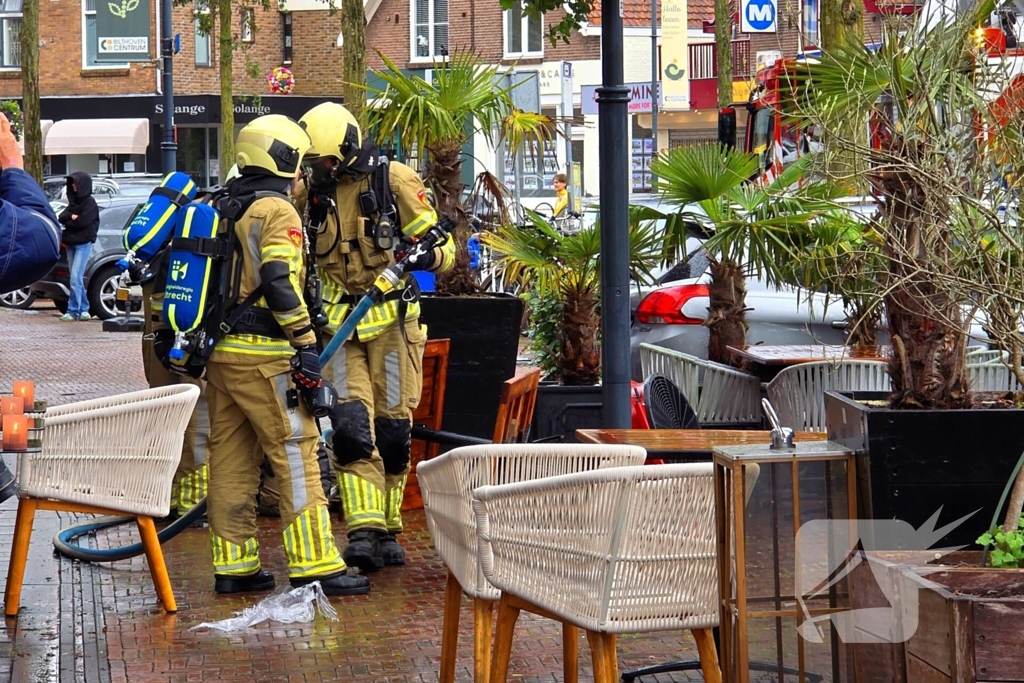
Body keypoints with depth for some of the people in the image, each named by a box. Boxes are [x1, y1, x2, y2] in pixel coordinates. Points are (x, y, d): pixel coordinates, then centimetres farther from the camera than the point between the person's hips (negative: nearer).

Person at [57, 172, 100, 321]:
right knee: (76, 278, 8)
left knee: (75, 277, -15)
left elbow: (83, 221, -17)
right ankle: (83, 309, 14)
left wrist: (68, 221, -2)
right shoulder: (73, 201, 17)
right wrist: (72, 217, -12)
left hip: (83, 243, -8)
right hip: (71, 243, 8)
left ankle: (73, 311, -15)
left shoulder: (89, 202, -6)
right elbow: (62, 217, 7)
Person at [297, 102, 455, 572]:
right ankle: (363, 531, -16)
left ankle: (388, 529, 16)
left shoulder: (394, 181, -6)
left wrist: (426, 256, -29)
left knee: (392, 429, 3)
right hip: (339, 323, 2)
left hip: (392, 320, -2)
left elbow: (443, 249, -7)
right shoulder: (312, 190, 6)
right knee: (351, 425, -12)